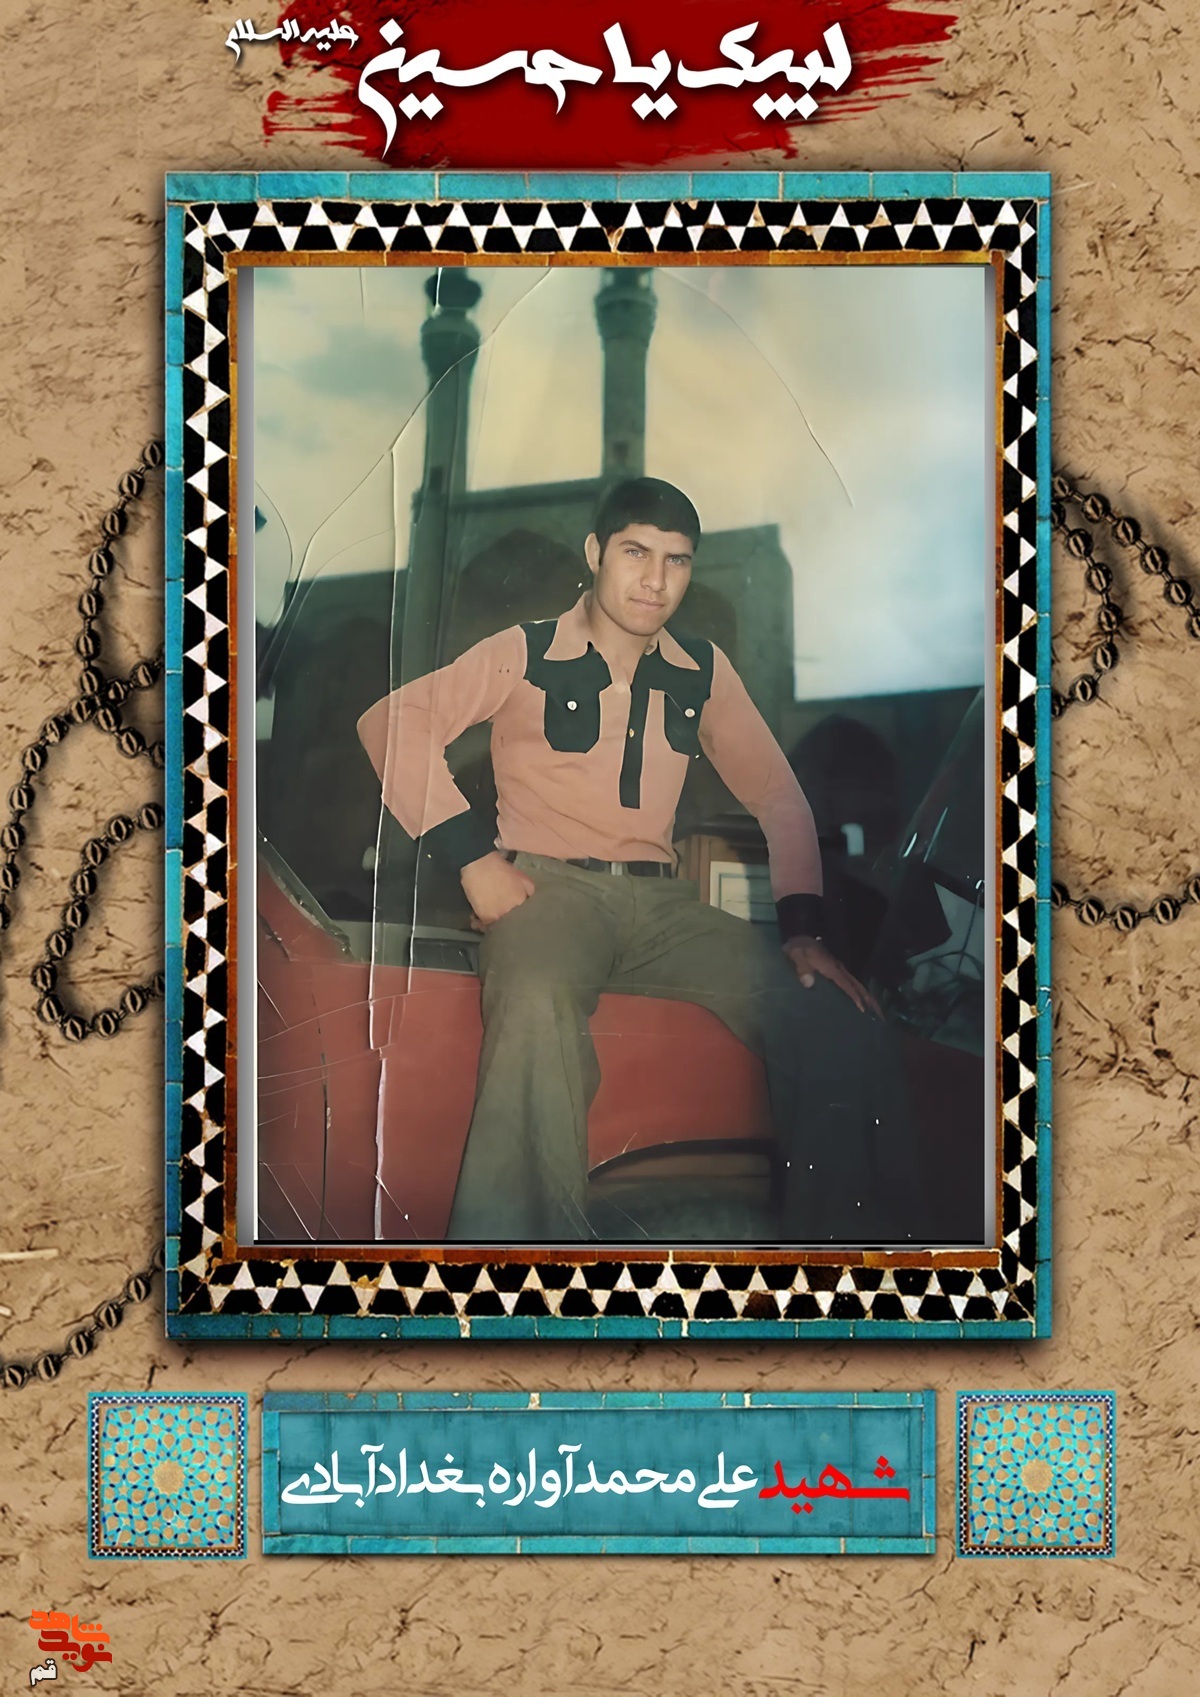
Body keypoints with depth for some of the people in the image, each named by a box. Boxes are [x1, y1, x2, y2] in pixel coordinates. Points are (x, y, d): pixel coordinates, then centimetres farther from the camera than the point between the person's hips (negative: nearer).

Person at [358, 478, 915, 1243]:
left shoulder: (703, 671, 17)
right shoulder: (527, 654, 5)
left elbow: (778, 795, 19)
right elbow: (393, 721, -2)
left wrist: (803, 929, 5)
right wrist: (473, 856, -11)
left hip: (661, 900, 4)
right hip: (547, 886, -4)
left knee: (839, 1026, -19)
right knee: (539, 1006, -42)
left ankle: (836, 1239, -6)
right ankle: (517, 1240, -38)